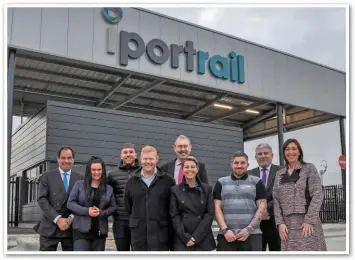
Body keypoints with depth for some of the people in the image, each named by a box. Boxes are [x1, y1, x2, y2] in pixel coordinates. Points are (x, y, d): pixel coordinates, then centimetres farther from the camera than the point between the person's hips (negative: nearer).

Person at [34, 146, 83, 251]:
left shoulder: (79, 178, 9)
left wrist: (71, 218, -11)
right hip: (50, 228, -1)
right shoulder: (47, 177, 5)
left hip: (71, 228, 2)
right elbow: (42, 200, -4)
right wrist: (57, 219, -13)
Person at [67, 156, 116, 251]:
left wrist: (101, 213, -12)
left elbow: (113, 207, 8)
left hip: (100, 232, 3)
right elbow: (70, 203, -1)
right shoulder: (79, 184, 3)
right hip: (81, 231, -3)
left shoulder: (109, 188, 10)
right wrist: (86, 211, -15)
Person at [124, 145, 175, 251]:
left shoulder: (168, 180, 0)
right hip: (138, 233, 3)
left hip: (160, 233, -2)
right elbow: (128, 206, 17)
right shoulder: (132, 181, 7)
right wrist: (135, 221, 14)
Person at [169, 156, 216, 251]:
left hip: (203, 240, 1)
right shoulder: (175, 190, 5)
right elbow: (174, 216, 0)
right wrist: (185, 237, -11)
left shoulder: (207, 189, 6)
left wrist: (196, 237, -8)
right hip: (182, 241, -1)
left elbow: (210, 214, 1)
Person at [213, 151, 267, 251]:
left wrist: (249, 229, -8)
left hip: (252, 235, -1)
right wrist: (225, 230, -8)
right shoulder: (221, 183, 11)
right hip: (226, 235, 1)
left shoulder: (256, 182, 8)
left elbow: (262, 208, 2)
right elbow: (217, 207, 5)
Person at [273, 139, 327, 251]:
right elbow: (276, 200, 9)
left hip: (308, 223, -3)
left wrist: (309, 220, -13)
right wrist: (280, 222, -2)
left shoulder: (309, 168, 4)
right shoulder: (279, 174, 13)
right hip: (288, 225, 3)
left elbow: (317, 195, -5)